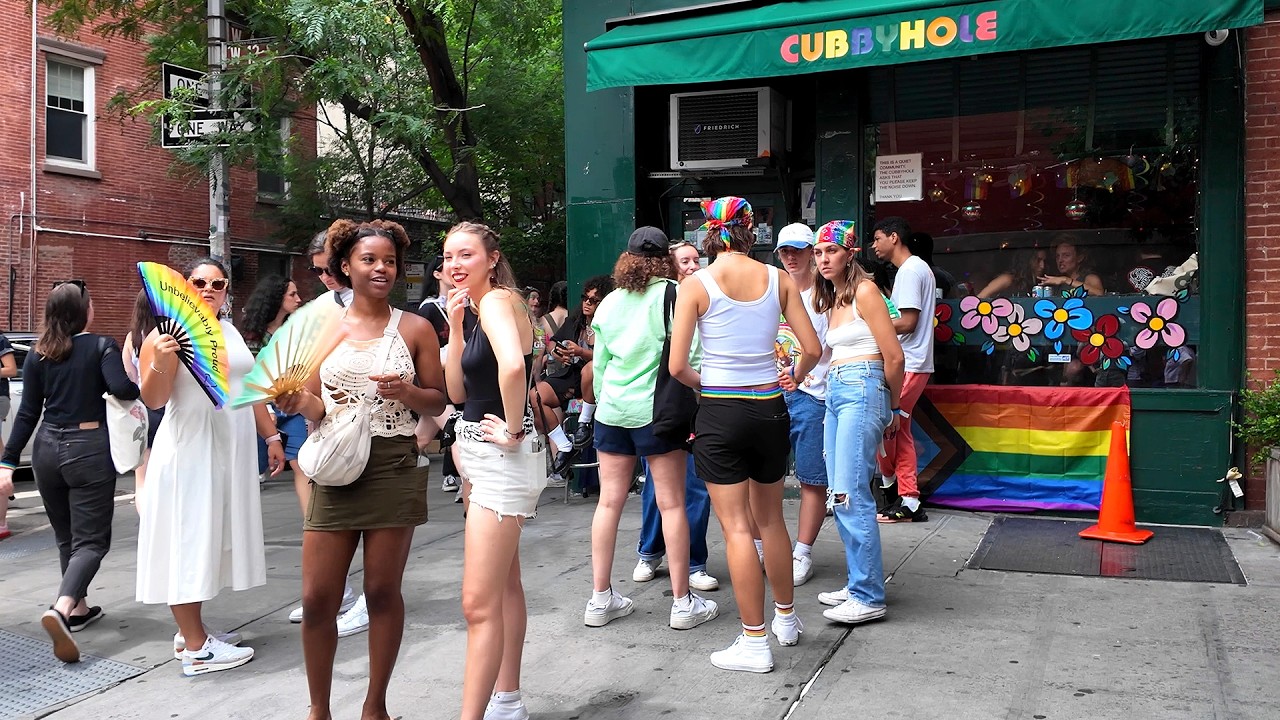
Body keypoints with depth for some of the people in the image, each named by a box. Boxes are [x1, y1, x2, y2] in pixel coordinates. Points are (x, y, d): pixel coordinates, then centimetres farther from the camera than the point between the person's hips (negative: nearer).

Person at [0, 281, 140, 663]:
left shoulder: (37, 354, 6)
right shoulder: (101, 346, -6)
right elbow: (122, 389, -22)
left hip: (48, 448, 5)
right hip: (89, 448, -5)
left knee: (66, 537, 20)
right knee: (91, 540, -4)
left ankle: (79, 607, 30)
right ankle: (61, 609, -26)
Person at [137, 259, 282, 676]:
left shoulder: (231, 332, 14)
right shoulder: (167, 334, -8)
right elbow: (152, 400, -14)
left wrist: (271, 436, 20)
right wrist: (160, 364, -32)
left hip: (232, 451, 8)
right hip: (189, 452, -8)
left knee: (211, 537, 12)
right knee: (187, 537, -3)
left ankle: (191, 631, 23)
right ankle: (195, 648, 1)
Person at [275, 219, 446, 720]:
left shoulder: (415, 329, 1)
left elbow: (439, 401, 3)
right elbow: (316, 406, 9)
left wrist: (406, 392, -16)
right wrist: (298, 402, -13)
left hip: (394, 469, -1)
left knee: (383, 592, 6)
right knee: (317, 598, 2)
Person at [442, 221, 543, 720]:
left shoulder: (497, 301, -17)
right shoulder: (474, 309, 12)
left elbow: (513, 366, -37)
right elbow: (457, 390, 7)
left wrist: (513, 431, -26)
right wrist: (456, 328, -1)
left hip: (501, 460, -11)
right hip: (480, 455, 11)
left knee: (479, 603, -9)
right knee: (505, 586, 20)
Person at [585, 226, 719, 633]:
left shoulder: (609, 302, 9)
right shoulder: (671, 293, -5)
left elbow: (599, 363, 13)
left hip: (611, 410, 5)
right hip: (656, 407, -5)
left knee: (609, 501, 8)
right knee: (672, 504, 2)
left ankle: (600, 599, 13)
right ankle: (683, 602, 7)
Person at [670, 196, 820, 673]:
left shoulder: (696, 284, -8)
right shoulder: (778, 280, 1)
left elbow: (677, 366, -10)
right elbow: (812, 349, 2)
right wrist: (793, 378, 22)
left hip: (720, 411, -4)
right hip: (769, 407, 4)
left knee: (737, 527, 2)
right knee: (770, 519, 20)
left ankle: (755, 643, 8)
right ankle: (786, 619, 35)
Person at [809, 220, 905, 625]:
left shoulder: (864, 291, -7)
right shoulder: (831, 299, 19)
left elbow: (893, 356, -7)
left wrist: (893, 409, 3)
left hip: (860, 392, -9)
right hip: (835, 394, 9)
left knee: (851, 496, -11)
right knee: (840, 496, 9)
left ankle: (869, 598, -5)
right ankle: (859, 584, 20)